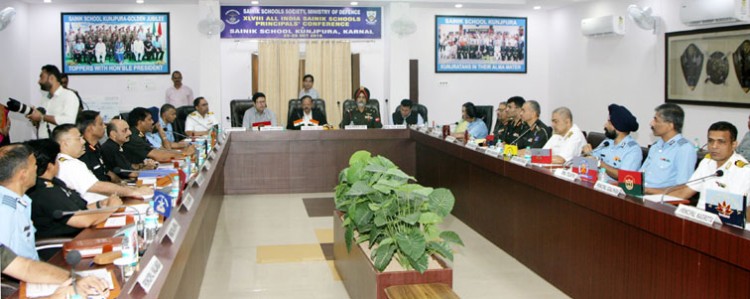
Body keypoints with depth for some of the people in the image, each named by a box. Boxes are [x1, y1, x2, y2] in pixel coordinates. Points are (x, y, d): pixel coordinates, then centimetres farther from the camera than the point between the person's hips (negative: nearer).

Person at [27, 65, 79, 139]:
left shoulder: (69, 95, -1)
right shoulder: (45, 100, 18)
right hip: (41, 141, 5)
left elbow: (69, 120, -15)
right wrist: (35, 121, 4)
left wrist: (42, 117, -10)